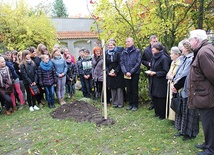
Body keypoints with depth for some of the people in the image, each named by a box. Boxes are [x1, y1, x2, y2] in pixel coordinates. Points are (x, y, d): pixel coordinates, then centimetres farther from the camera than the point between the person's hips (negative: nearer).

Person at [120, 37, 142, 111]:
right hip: (126, 74, 3)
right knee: (129, 90, 11)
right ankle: (130, 104, 24)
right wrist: (125, 72, -11)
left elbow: (138, 62, -9)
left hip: (135, 74, -3)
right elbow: (121, 63, 3)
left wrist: (131, 72, -14)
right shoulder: (123, 52, 7)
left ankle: (135, 105, 17)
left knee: (135, 90, 4)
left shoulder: (137, 51, -3)